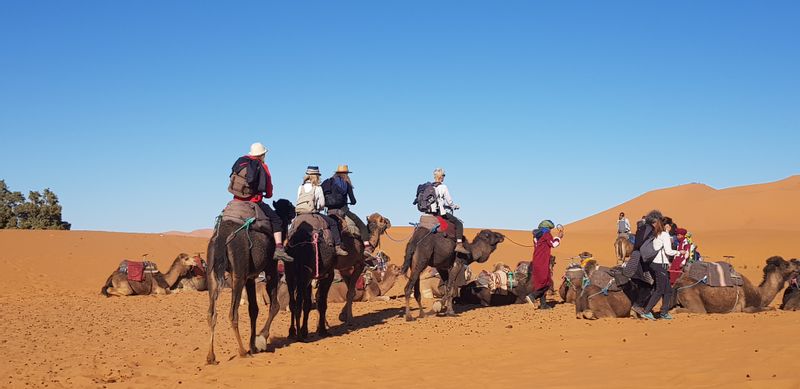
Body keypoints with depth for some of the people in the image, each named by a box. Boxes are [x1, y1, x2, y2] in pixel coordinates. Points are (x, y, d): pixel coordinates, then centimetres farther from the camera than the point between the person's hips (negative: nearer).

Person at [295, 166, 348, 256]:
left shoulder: (301, 187, 12)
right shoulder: (318, 188, 0)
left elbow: (298, 201, 13)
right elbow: (322, 204, 0)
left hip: (299, 213, 5)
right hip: (312, 213, -5)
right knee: (333, 223, 5)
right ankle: (337, 247, 0)